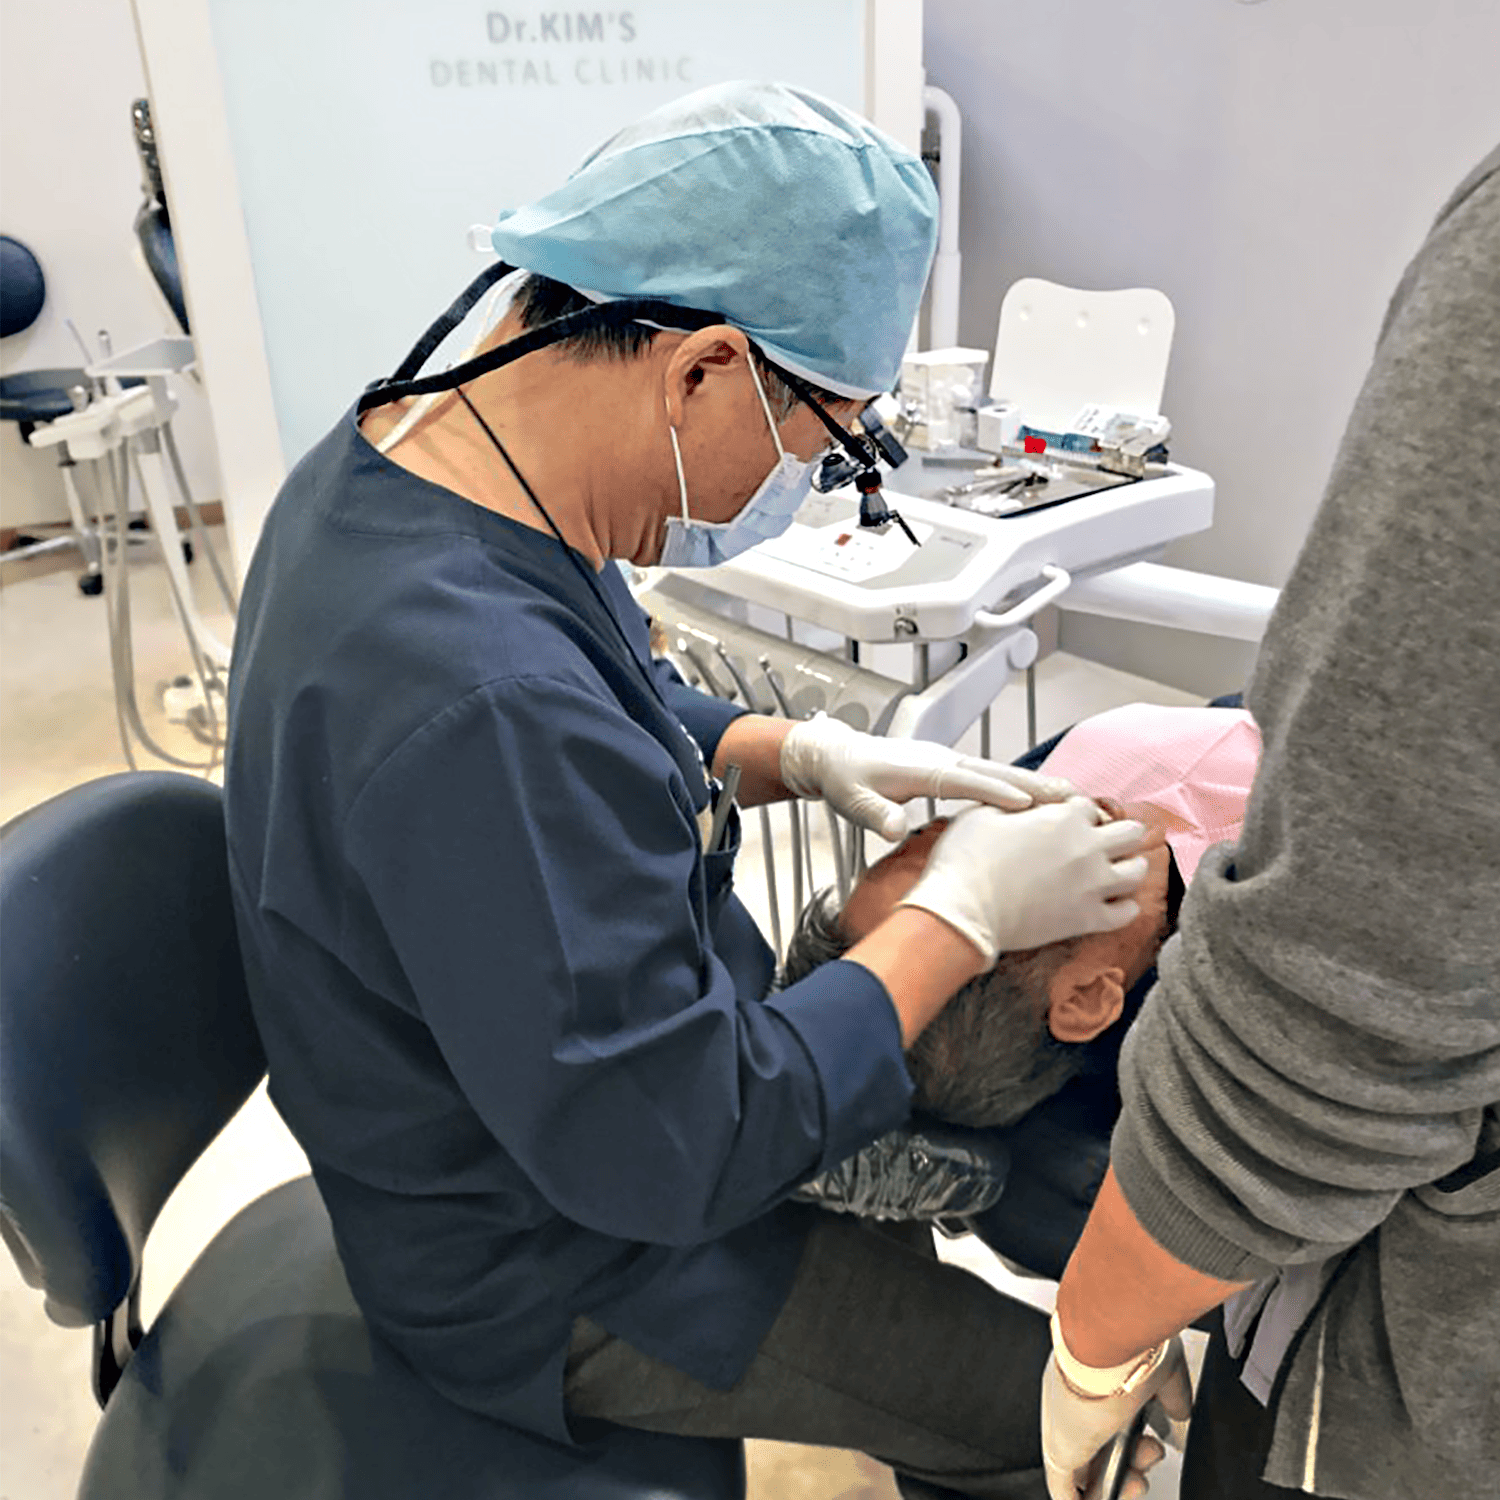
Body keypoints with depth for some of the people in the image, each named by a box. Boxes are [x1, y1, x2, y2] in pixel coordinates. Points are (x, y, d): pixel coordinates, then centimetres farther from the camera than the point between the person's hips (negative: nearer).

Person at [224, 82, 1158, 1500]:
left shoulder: (408, 449, -8)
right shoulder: (479, 703, -40)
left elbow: (616, 723, 9)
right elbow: (672, 1154, -31)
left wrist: (805, 755, -7)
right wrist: (962, 916, -22)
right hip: (550, 1271, -8)